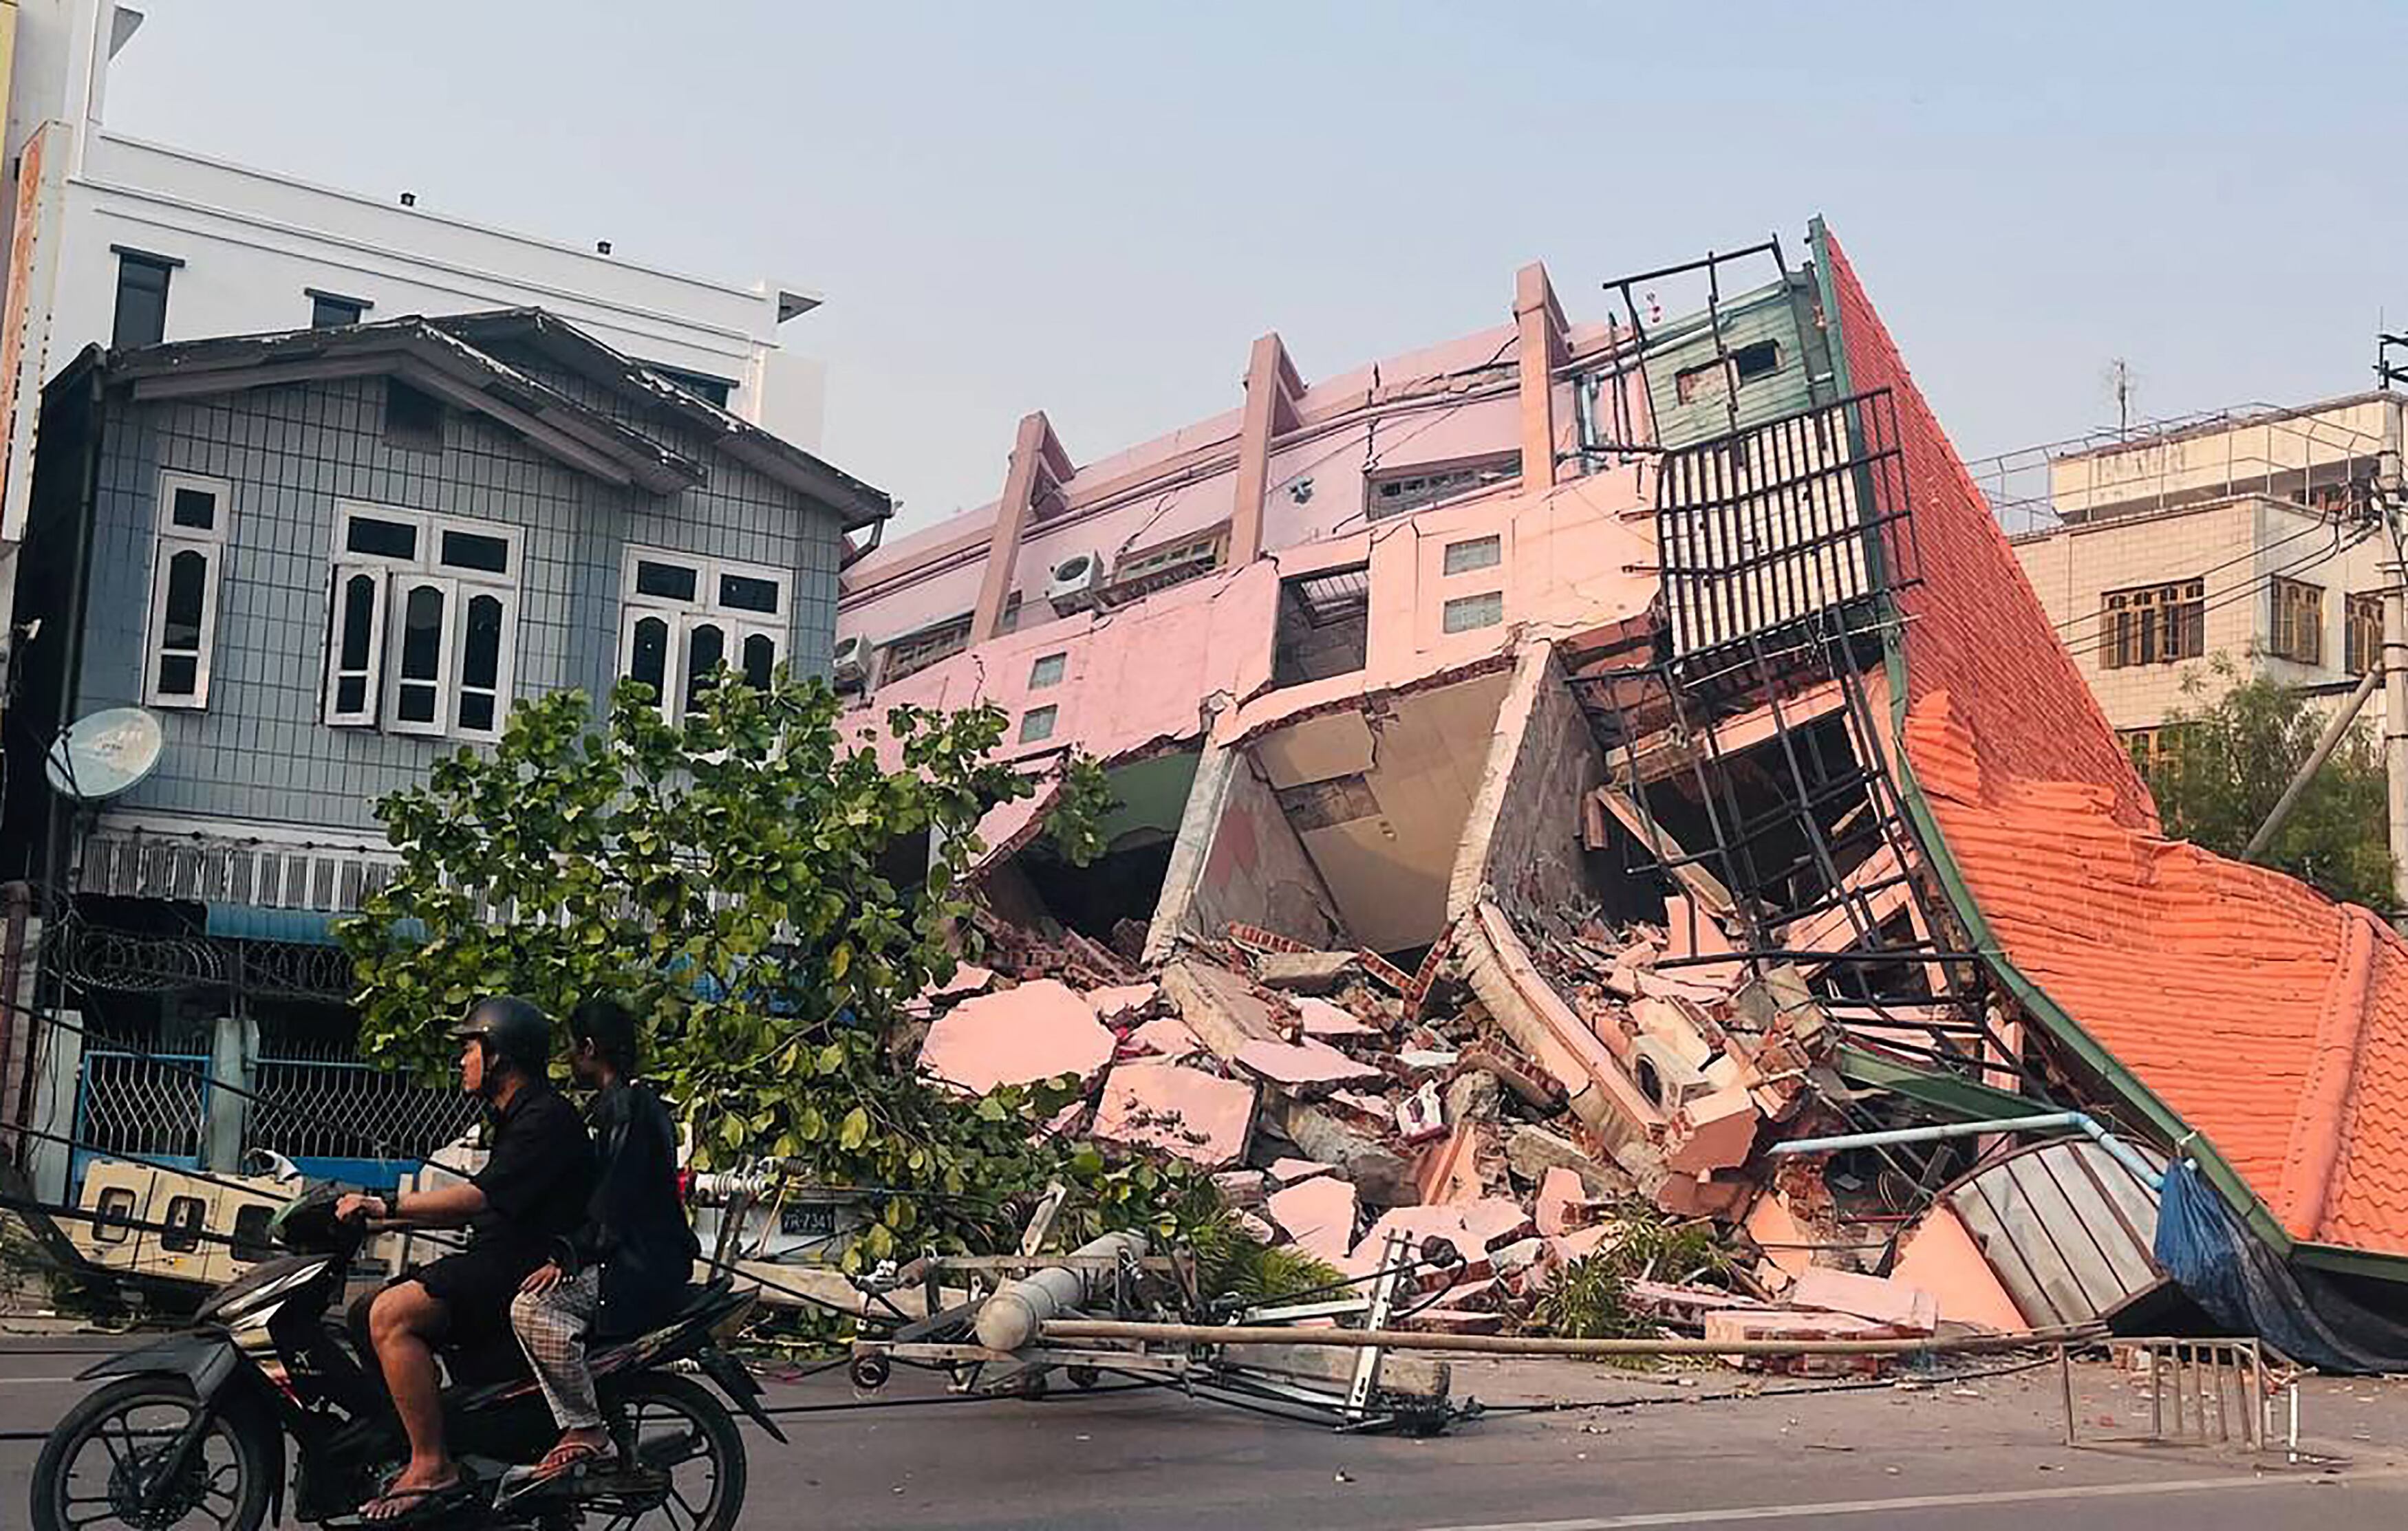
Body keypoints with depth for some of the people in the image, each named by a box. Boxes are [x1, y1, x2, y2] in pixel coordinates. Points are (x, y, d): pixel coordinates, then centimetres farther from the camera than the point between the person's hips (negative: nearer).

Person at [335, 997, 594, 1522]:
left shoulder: (546, 1118, -12)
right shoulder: (515, 1117, 22)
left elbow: (480, 1198, -23)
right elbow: (479, 1208, 26)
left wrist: (387, 1206, -21)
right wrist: (391, 1216, 20)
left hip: (527, 1272, -11)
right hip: (497, 1263, 11)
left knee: (392, 1315, -24)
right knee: (375, 1306, 10)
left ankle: (432, 1469, -24)